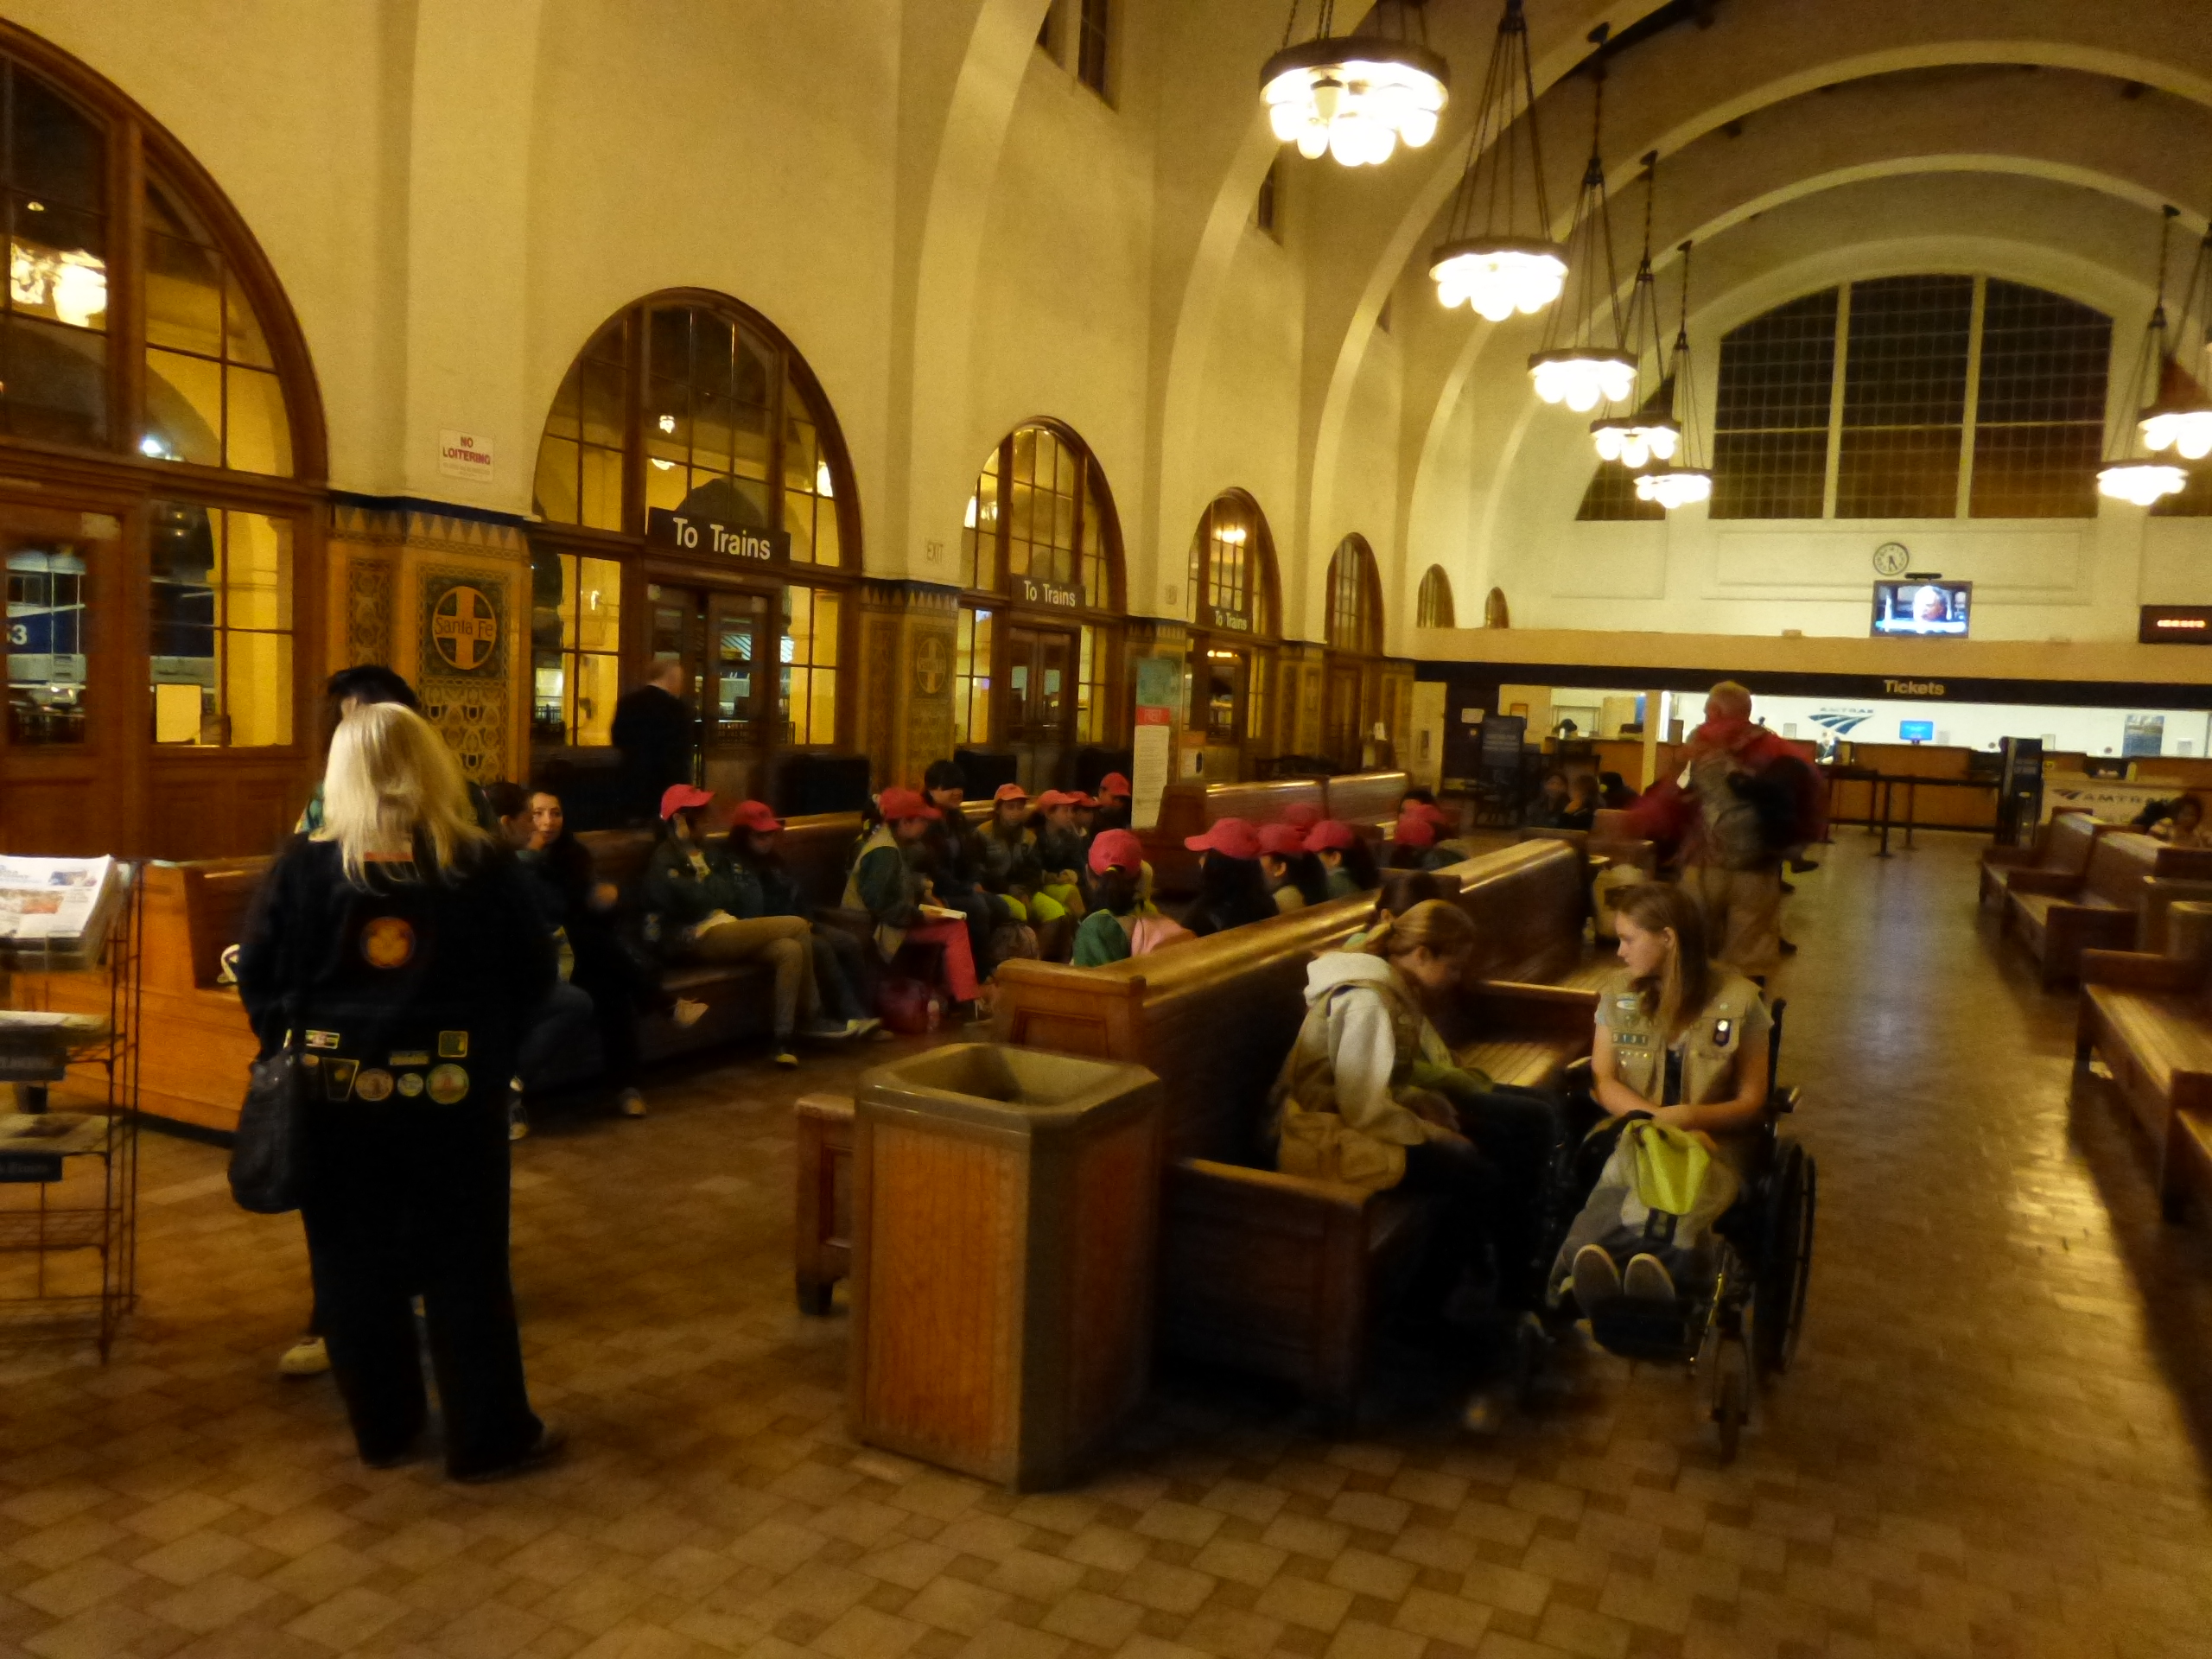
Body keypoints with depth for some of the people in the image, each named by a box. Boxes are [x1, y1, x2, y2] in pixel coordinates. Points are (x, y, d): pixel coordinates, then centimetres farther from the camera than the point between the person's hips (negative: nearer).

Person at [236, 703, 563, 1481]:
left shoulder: (304, 866, -5)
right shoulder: (482, 864, -7)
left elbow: (256, 976, 2)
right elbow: (534, 972, -1)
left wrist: (293, 1048, 16)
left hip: (337, 1090, 1)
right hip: (453, 1092, -1)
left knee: (353, 1265, 15)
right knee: (466, 1265, 8)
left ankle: (384, 1430, 26)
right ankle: (489, 1437, 16)